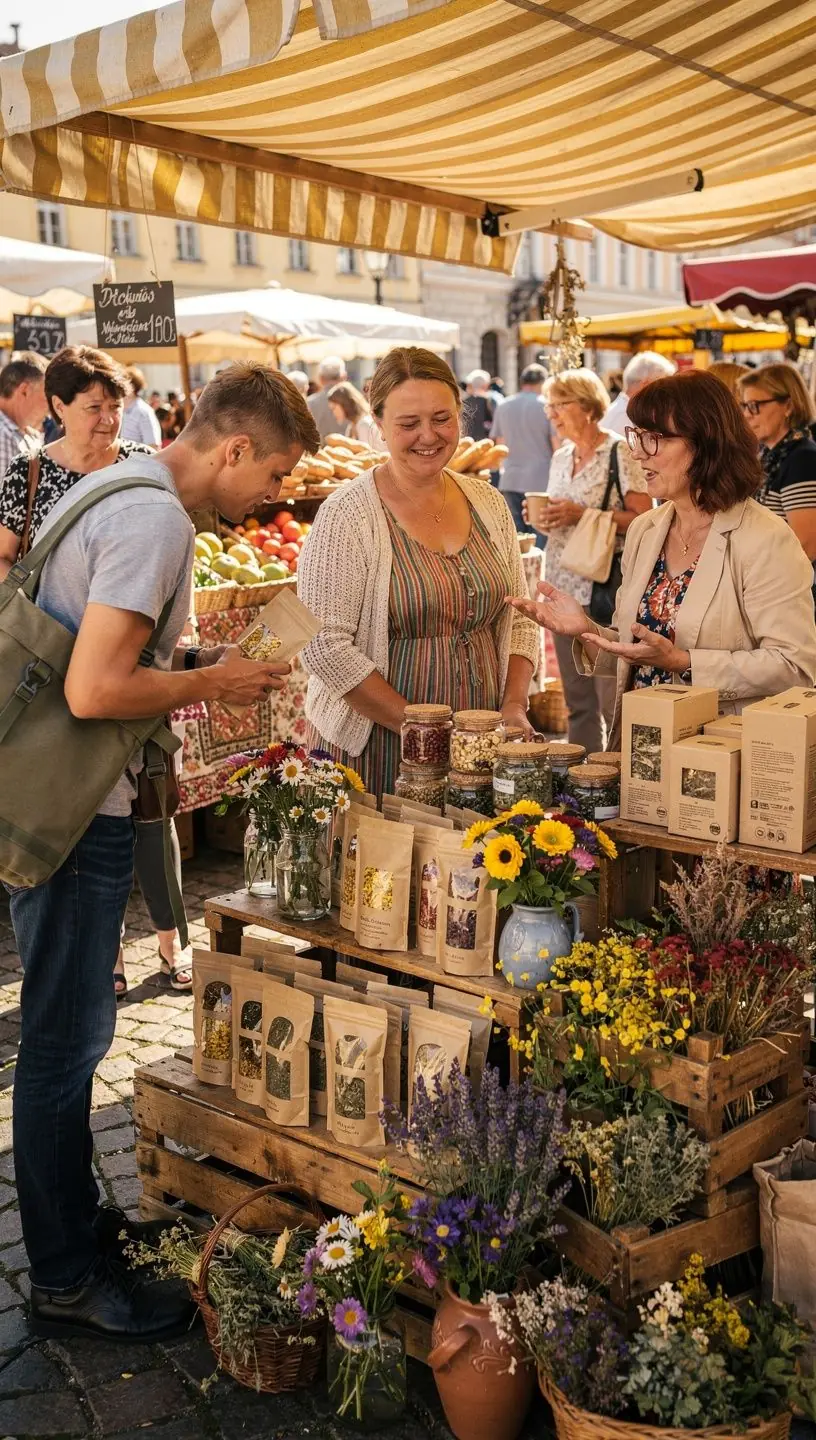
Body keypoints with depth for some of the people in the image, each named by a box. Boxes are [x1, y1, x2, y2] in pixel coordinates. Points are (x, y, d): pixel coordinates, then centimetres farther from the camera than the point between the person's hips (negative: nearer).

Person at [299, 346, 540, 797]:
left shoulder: (488, 504, 7)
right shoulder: (348, 514, -11)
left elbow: (517, 619, 13)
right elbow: (325, 647, -16)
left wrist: (514, 705, -3)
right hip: (376, 749, -5)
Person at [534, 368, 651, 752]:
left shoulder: (618, 453, -8)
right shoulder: (560, 458, 15)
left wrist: (583, 515, -20)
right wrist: (543, 517, 3)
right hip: (564, 587, 7)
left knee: (612, 699, -5)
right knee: (577, 699, 13)